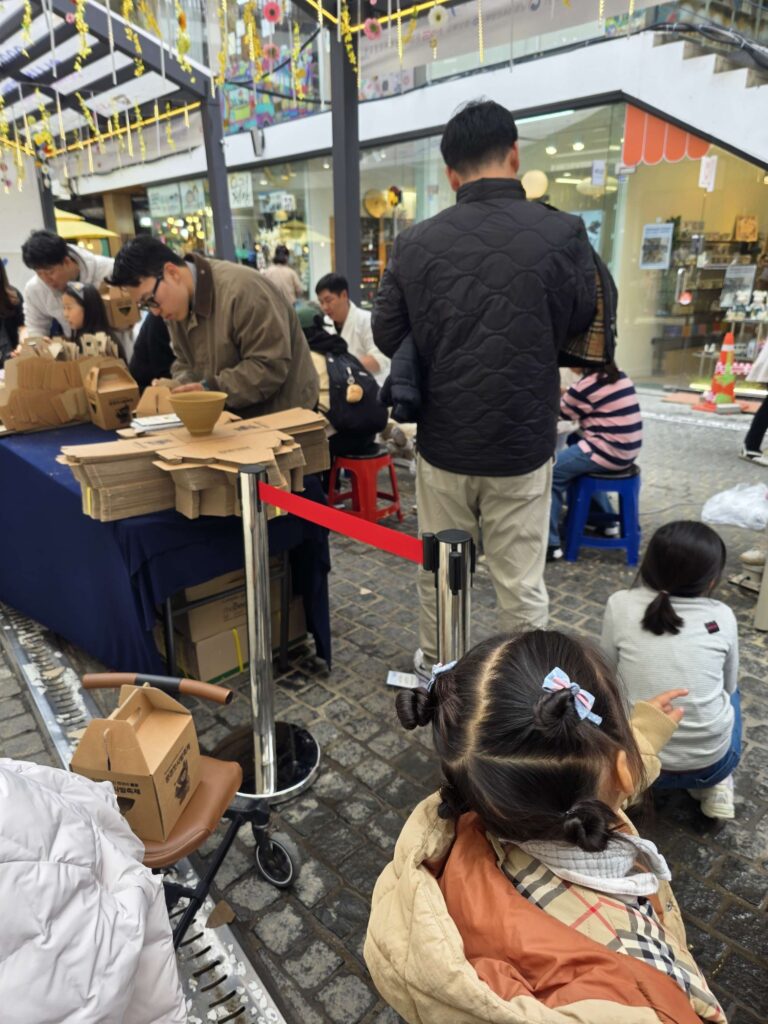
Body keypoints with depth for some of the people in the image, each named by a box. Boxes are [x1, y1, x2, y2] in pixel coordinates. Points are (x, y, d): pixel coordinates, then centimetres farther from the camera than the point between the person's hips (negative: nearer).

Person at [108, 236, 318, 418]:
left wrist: (211, 389, -27)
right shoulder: (176, 302, 3)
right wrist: (185, 390, -10)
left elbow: (271, 365, -27)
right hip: (236, 415, 7)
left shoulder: (241, 289, -25)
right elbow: (185, 361, 13)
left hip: (281, 414, -7)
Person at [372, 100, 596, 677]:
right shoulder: (563, 234, -9)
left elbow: (388, 336, 3)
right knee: (522, 583, 11)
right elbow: (585, 326, 3)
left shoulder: (416, 243, -5)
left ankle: (435, 667, 38)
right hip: (523, 444, -1)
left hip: (443, 442, 2)